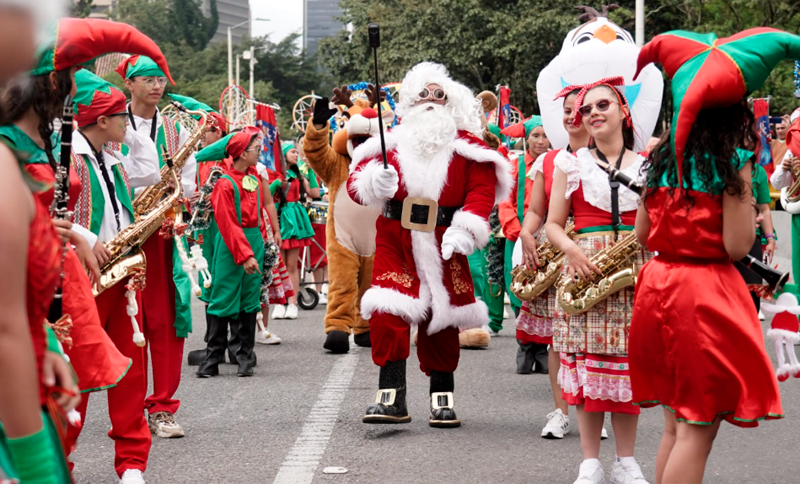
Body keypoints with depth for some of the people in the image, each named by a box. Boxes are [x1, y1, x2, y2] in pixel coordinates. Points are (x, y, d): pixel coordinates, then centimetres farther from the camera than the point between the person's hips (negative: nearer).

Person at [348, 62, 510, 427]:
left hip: (444, 246, 0)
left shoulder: (467, 146, 5)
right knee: (386, 313, -13)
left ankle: (442, 396, 21)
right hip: (395, 241, 0)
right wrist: (374, 182, -17)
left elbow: (483, 188, -5)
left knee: (441, 319, 8)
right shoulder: (391, 142, 9)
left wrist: (465, 229, -19)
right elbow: (356, 181, 7)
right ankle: (391, 396, -10)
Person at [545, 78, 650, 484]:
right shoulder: (570, 165, 9)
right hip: (583, 269, 0)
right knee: (587, 363, -3)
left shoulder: (645, 166, 10)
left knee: (628, 365, 0)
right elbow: (553, 226, 7)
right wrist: (573, 250, -13)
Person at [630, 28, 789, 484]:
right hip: (707, 295, -7)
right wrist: (749, 205, 0)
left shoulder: (662, 159, 7)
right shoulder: (732, 162, -12)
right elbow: (737, 245, -15)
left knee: (676, 425, 17)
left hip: (659, 286, 7)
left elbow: (642, 234, 12)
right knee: (696, 430, -2)